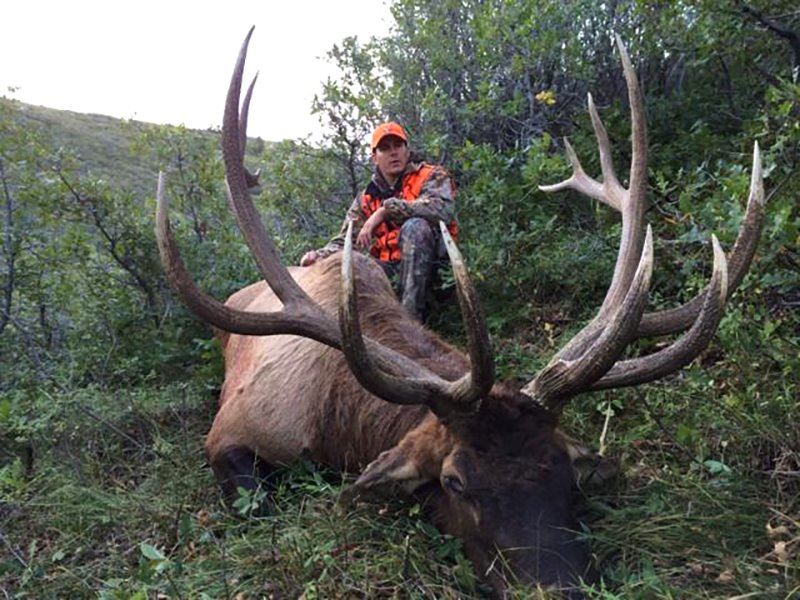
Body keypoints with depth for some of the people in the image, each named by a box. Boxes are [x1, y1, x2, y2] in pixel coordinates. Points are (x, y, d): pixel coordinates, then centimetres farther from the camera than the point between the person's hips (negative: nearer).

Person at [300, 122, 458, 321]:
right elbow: (344, 241, 9)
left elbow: (443, 208, -21)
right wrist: (320, 255, -15)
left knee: (415, 226, -32)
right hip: (390, 268, 3)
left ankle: (410, 314, -33)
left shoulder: (432, 176, 1)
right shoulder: (366, 199, 13)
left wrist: (386, 210, -23)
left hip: (430, 263, -3)